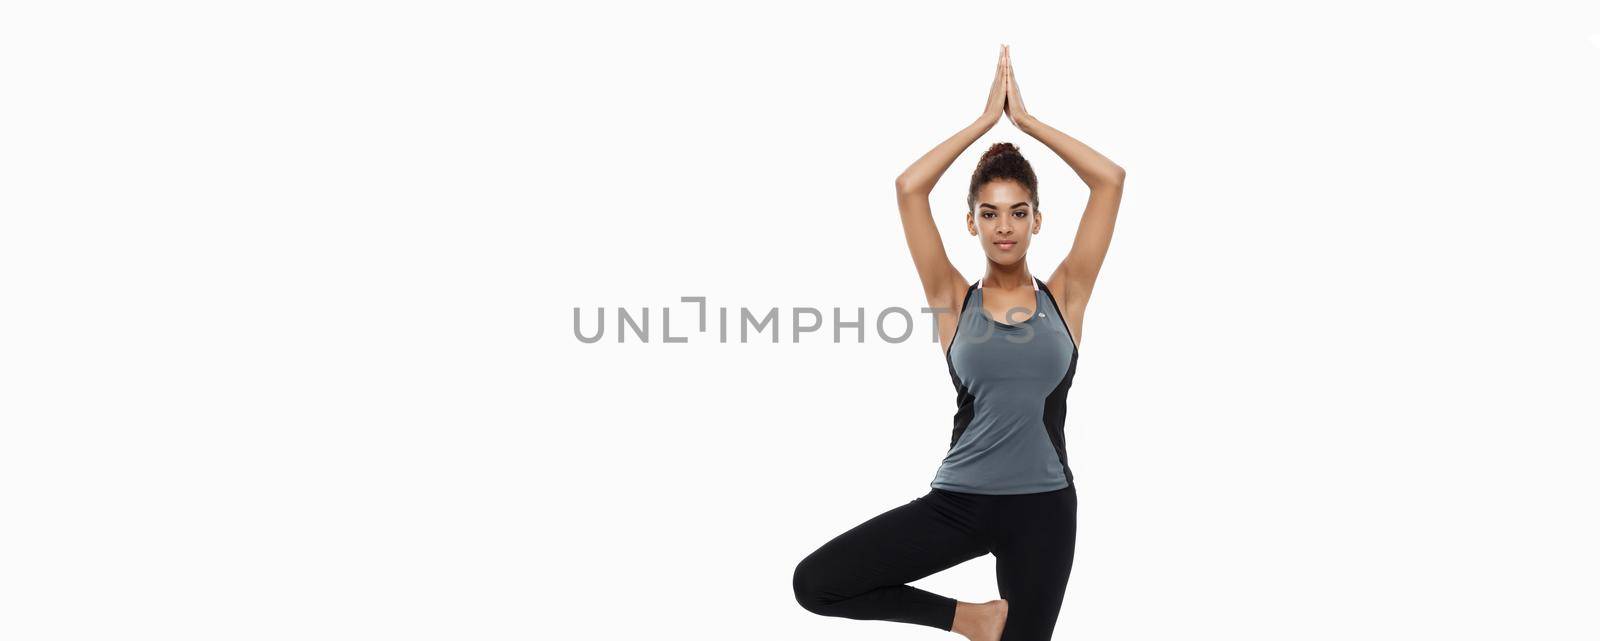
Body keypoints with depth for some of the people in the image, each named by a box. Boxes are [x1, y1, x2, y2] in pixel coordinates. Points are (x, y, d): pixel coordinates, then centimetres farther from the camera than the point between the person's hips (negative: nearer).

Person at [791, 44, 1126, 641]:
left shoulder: (1064, 296, 3)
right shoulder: (954, 300, 2)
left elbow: (1110, 180, -4)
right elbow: (909, 187, -7)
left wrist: (1026, 119, 1)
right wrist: (986, 119, -2)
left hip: (1042, 507, 0)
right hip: (958, 500, 0)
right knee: (814, 583, -13)